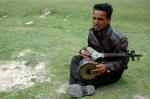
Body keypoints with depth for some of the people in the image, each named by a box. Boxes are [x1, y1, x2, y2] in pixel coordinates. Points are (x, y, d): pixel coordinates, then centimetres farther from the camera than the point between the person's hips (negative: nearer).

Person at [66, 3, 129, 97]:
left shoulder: (118, 39, -27)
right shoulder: (92, 32, -6)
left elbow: (123, 62, -21)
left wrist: (106, 67, -39)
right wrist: (84, 51, -12)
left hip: (112, 71, -7)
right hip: (97, 62, 7)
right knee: (75, 59, -9)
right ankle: (83, 88, -29)